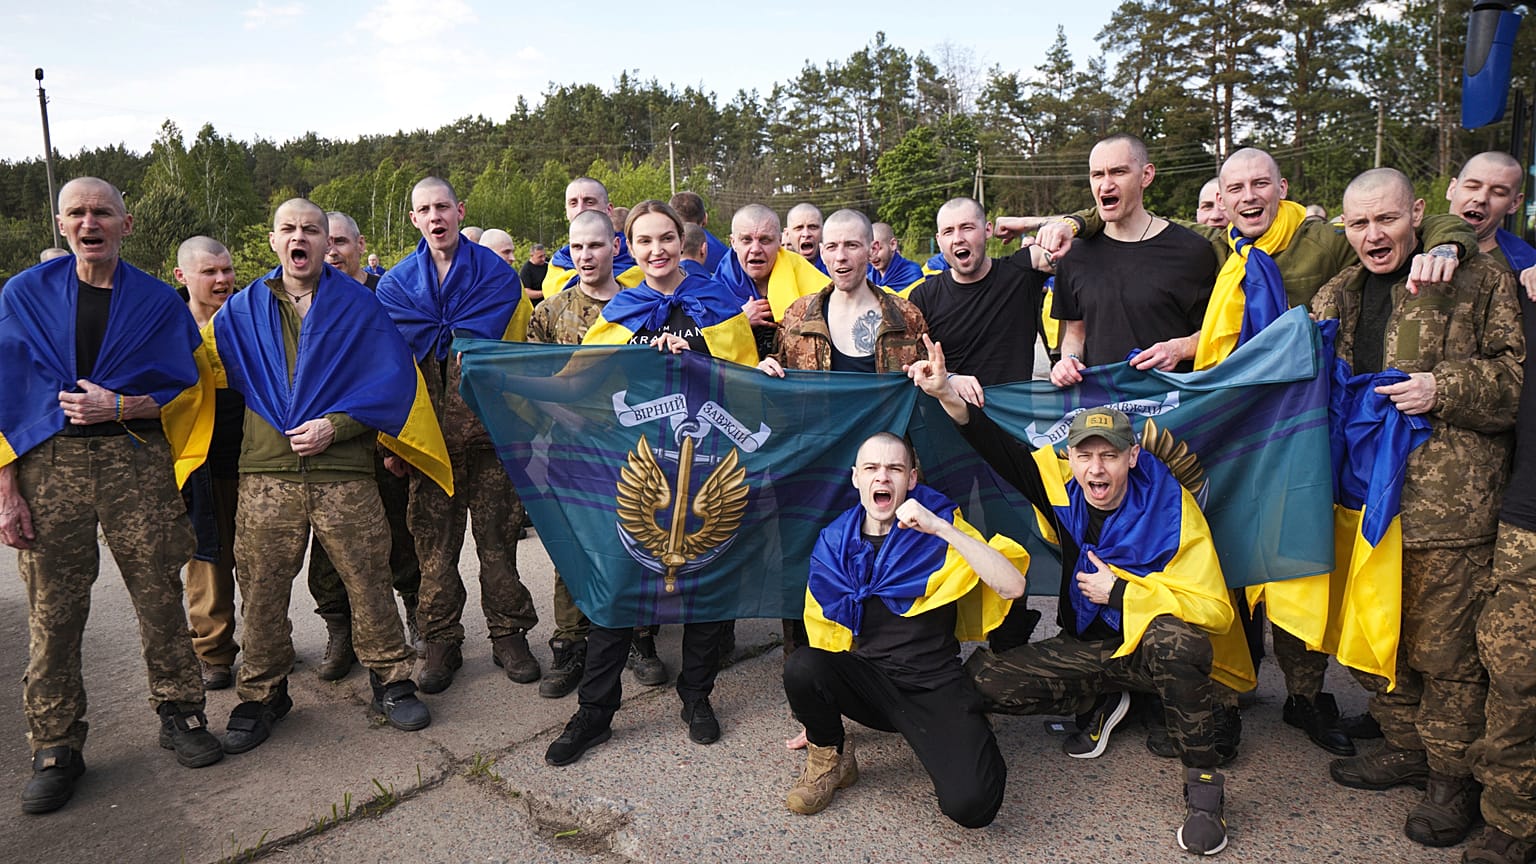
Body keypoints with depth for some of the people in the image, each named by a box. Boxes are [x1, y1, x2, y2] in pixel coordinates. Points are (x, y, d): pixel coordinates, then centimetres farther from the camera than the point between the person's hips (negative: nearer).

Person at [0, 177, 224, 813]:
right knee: (52, 610, 2)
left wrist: (120, 407, -11)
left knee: (159, 594, 2)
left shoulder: (158, 302, 7)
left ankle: (179, 713, 18)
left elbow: (181, 390, 7)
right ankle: (56, 748, 14)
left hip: (136, 459, 0)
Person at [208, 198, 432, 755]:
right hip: (266, 472, 2)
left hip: (343, 467, -2)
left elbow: (394, 377, -3)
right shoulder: (243, 310, 14)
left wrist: (334, 425, -10)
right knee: (261, 585, 5)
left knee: (368, 577, 0)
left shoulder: (358, 303, 5)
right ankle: (261, 694, 22)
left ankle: (391, 681, 16)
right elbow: (212, 372, 20)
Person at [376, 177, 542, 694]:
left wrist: (437, 338, -6)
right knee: (434, 539, 5)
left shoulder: (494, 271, 4)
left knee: (498, 534, 5)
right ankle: (442, 641, 17)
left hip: (487, 423, -1)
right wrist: (459, 339, -7)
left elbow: (486, 337, -9)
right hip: (428, 431, 1)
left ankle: (509, 634, 17)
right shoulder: (396, 282, 10)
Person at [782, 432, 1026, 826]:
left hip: (933, 685, -2)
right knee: (800, 667, -29)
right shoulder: (834, 543, 3)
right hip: (867, 680, 3)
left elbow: (1012, 586, -19)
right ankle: (830, 758, 2)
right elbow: (827, 633, 12)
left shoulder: (942, 533, -5)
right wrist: (818, 715, 15)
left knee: (971, 804, -26)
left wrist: (941, 528, -26)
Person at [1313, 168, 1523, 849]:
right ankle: (1406, 747, 34)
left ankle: (1453, 776, 20)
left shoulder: (1480, 281, -2)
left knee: (1443, 647, 1)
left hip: (1447, 506, -6)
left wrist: (1444, 388, -18)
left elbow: (1518, 376, -5)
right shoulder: (1334, 296, 15)